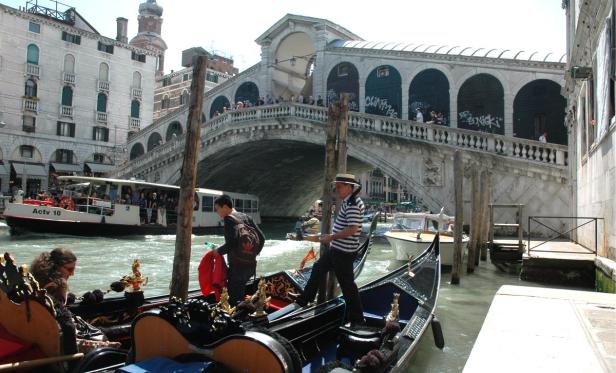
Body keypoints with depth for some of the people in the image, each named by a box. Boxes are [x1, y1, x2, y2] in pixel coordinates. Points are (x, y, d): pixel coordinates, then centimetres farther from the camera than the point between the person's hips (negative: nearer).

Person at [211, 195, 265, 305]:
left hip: (238, 265, -8)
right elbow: (261, 238, 12)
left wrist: (219, 251, -6)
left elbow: (231, 243, -22)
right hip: (250, 264, 8)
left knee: (234, 299, -3)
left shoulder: (229, 219, -10)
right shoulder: (245, 217, 12)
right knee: (240, 294, 21)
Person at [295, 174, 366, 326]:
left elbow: (352, 229, -28)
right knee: (318, 269, 20)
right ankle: (303, 301, 34)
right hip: (337, 248, 11)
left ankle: (357, 319, 13)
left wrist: (331, 237, -19)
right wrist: (332, 236, 13)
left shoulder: (352, 204, -21)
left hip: (343, 252, -11)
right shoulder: (349, 202, 10)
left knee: (347, 283, 0)